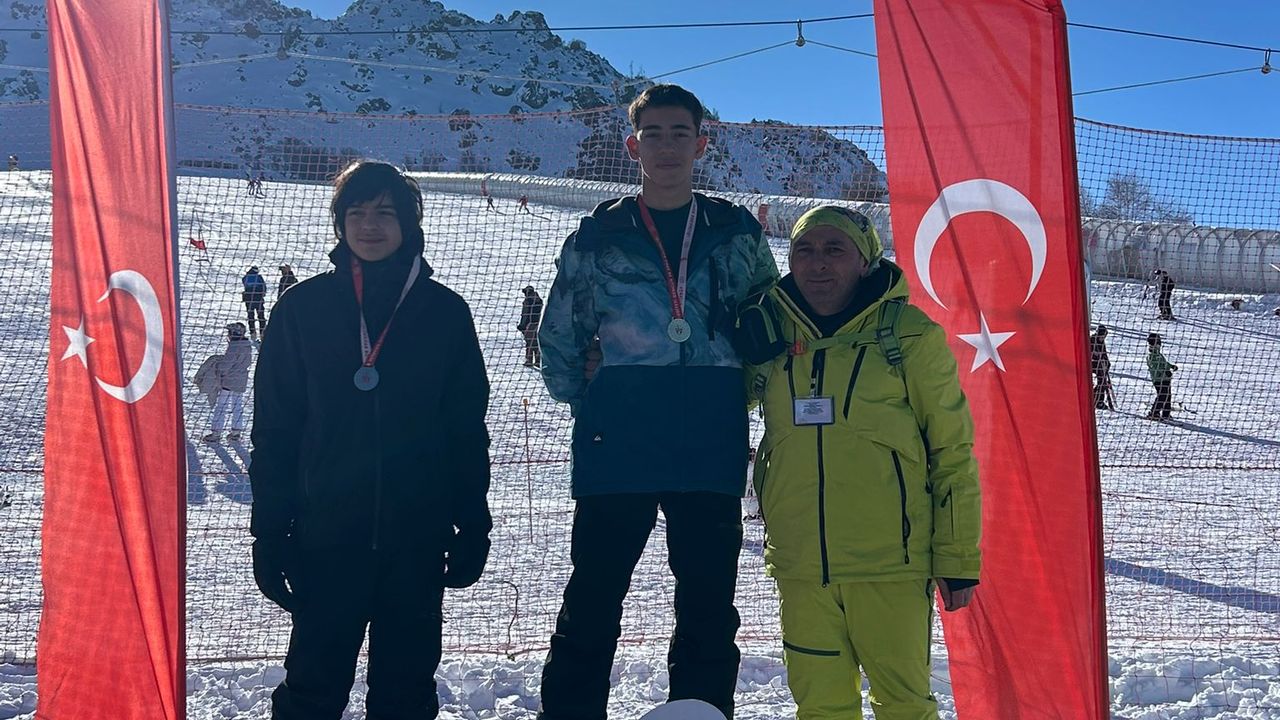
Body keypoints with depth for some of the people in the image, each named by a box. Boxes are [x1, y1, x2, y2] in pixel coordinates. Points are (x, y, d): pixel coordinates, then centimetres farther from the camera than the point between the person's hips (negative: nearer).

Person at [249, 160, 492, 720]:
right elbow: (275, 429, 1)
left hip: (417, 536, 1)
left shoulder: (444, 312, 1)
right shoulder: (304, 308, -1)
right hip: (326, 535, -1)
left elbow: (468, 428, 5)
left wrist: (473, 526, 3)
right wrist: (269, 532, -2)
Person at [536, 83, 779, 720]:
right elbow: (558, 341, 13)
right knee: (591, 607, 1)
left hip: (711, 449, 1)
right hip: (616, 451, -1)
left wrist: (731, 397, 8)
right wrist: (594, 407, 6)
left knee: (709, 612, 8)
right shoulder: (598, 236, 7)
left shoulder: (737, 232, 10)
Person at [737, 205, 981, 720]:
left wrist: (958, 559, -2)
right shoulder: (769, 332, 7)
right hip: (800, 564, 3)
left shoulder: (909, 333, -1)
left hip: (890, 561, -3)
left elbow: (952, 452, 0)